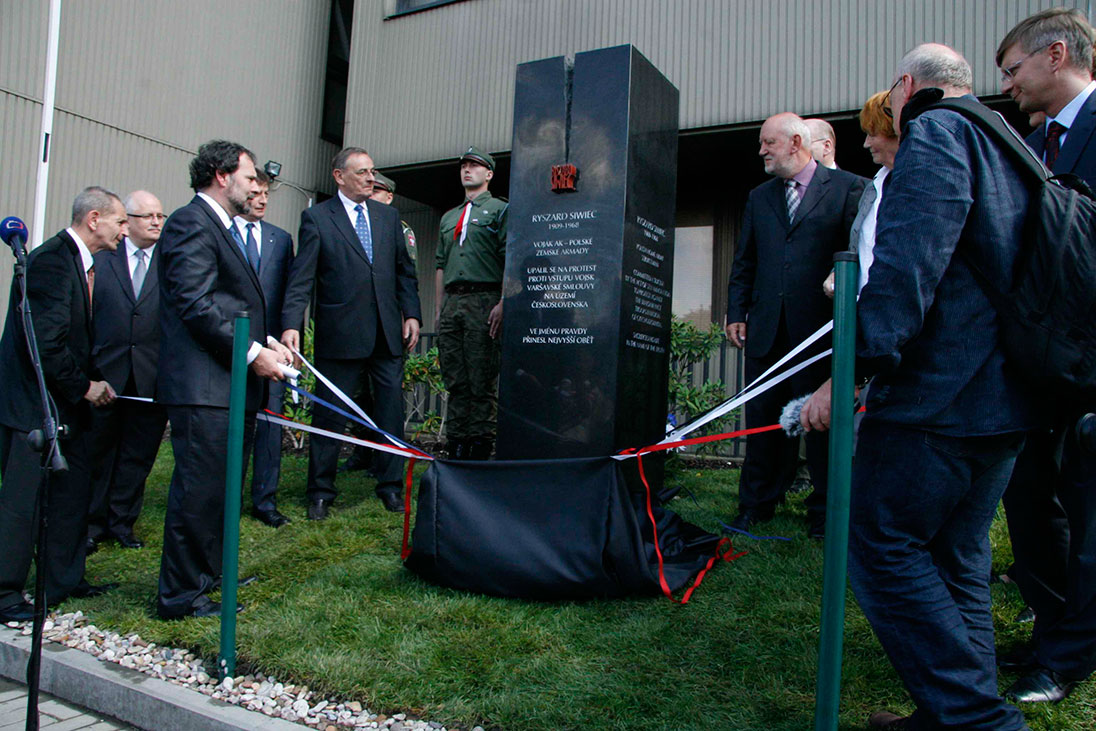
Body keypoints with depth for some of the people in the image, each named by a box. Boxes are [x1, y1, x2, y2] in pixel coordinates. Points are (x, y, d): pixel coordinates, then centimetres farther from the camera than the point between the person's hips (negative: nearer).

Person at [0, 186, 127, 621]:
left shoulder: (81, 263, 12)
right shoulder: (51, 260, -18)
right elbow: (46, 343, -24)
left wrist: (90, 382, 4)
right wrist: (85, 386, -14)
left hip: (66, 402, 10)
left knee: (73, 491, 14)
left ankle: (64, 580, 25)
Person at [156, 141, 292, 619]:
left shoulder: (223, 228, 22)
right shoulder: (191, 223, -10)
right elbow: (196, 306, -19)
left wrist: (267, 341, 8)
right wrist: (253, 353, -18)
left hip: (232, 383, 11)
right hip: (204, 386, -11)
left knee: (223, 487, 19)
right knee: (199, 490, -4)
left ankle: (208, 573, 33)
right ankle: (181, 596, 8)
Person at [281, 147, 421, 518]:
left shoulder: (388, 216, 14)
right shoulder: (316, 217, 0)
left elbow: (404, 269, 16)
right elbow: (301, 278, -7)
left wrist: (411, 313, 5)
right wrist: (292, 325, -18)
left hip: (388, 334, 4)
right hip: (340, 334, -4)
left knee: (391, 412, 7)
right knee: (329, 416, 5)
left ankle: (390, 487, 20)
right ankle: (321, 493, 18)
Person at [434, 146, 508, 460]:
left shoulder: (500, 209, 6)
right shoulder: (449, 217, 25)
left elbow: (511, 261, -5)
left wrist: (502, 304, -15)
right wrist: (438, 310, 14)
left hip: (483, 301, -6)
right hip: (451, 302, 6)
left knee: (482, 383, -6)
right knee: (455, 381, 5)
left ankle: (481, 449, -1)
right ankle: (456, 451, 10)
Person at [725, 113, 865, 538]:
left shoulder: (847, 188, 2)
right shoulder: (758, 197, 17)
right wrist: (736, 312, 8)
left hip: (821, 327, -4)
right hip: (767, 329, 4)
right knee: (762, 421, 8)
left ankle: (823, 511, 18)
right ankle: (757, 504, 22)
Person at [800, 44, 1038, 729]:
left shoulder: (935, 134, -7)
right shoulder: (1011, 149, 22)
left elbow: (906, 264, -22)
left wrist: (850, 368, -24)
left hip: (936, 394, -10)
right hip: (1008, 397, 10)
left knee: (884, 548, -2)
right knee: (957, 557, 15)